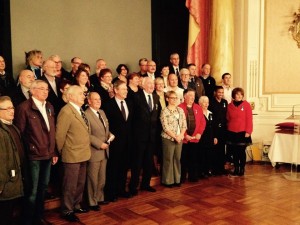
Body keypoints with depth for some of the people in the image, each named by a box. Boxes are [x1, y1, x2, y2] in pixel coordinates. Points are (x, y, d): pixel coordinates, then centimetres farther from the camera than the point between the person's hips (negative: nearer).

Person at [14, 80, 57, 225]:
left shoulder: (49, 107, 10)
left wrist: (54, 152, 9)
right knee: (32, 190, 4)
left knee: (43, 187, 18)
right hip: (33, 156, -6)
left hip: (47, 155, 7)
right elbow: (20, 133, -11)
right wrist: (25, 152, -11)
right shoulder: (24, 107, -11)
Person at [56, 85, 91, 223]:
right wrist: (61, 152, -7)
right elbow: (60, 135, -17)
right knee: (70, 185, 5)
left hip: (83, 154, 9)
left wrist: (86, 150, 11)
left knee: (80, 183, 20)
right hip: (72, 156, -9)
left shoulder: (80, 110, 11)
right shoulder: (66, 111, -18)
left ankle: (76, 206, 36)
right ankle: (67, 211, 20)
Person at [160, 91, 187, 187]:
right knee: (168, 159, 1)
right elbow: (165, 127, -12)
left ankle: (177, 179, 20)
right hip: (168, 138, -5)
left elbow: (184, 125, 7)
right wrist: (175, 136, -15)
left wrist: (181, 135, -8)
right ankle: (168, 180, 11)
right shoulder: (164, 111, -6)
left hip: (179, 138, 5)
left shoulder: (180, 110, 9)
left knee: (177, 158, 9)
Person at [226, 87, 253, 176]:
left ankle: (242, 169, 13)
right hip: (232, 132, 3)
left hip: (242, 132, -3)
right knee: (234, 152, 7)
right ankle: (236, 168, 18)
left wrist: (248, 131, -10)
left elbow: (249, 119, -5)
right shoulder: (230, 105, 7)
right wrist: (228, 128, 4)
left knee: (242, 151, 1)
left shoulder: (246, 105, -2)